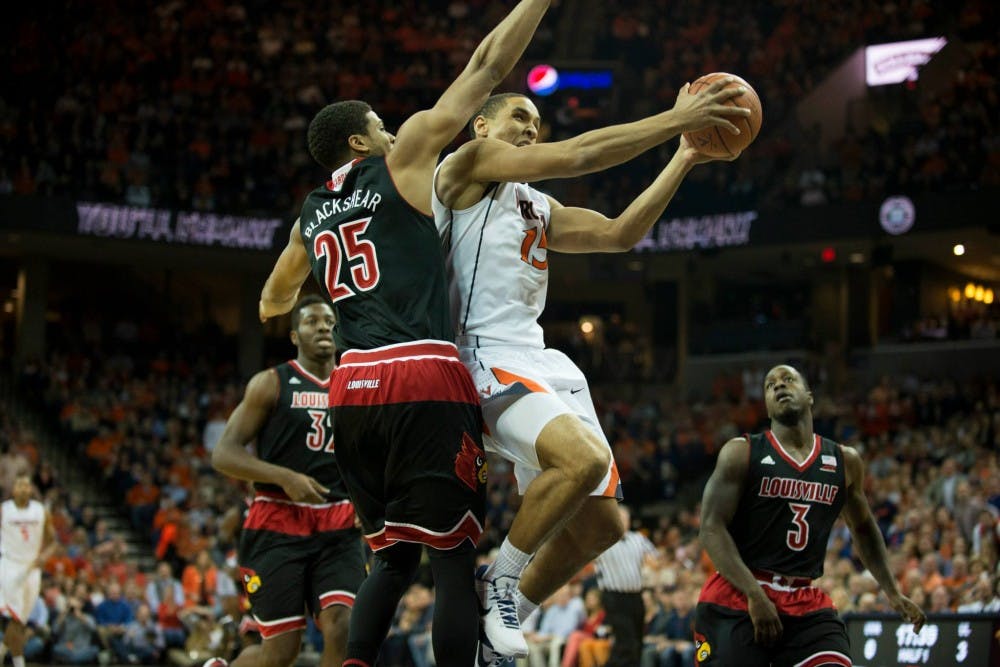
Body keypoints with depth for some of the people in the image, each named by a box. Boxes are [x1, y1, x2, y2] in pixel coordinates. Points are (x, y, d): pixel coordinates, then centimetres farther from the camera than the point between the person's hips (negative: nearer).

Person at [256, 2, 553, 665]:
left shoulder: (311, 217, 23)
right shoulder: (405, 159, 8)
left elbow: (272, 303, 40)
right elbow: (487, 66, 8)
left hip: (353, 391, 6)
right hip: (426, 385, -6)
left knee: (394, 556, 17)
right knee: (454, 561, -4)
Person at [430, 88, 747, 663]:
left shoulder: (539, 209, 28)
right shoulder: (468, 163, 1)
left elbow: (620, 234, 19)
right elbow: (574, 157, -10)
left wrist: (684, 160, 13)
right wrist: (673, 120, -8)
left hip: (543, 363, 9)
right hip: (486, 361, -9)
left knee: (600, 525, 6)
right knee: (586, 459, -32)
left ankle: (505, 618, 22)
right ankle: (500, 584, -12)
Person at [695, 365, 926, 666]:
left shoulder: (845, 462, 11)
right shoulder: (741, 453, -2)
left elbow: (863, 529, 26)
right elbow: (712, 528, -9)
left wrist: (893, 592, 17)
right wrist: (754, 595, -19)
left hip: (806, 604, 3)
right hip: (735, 599, -3)